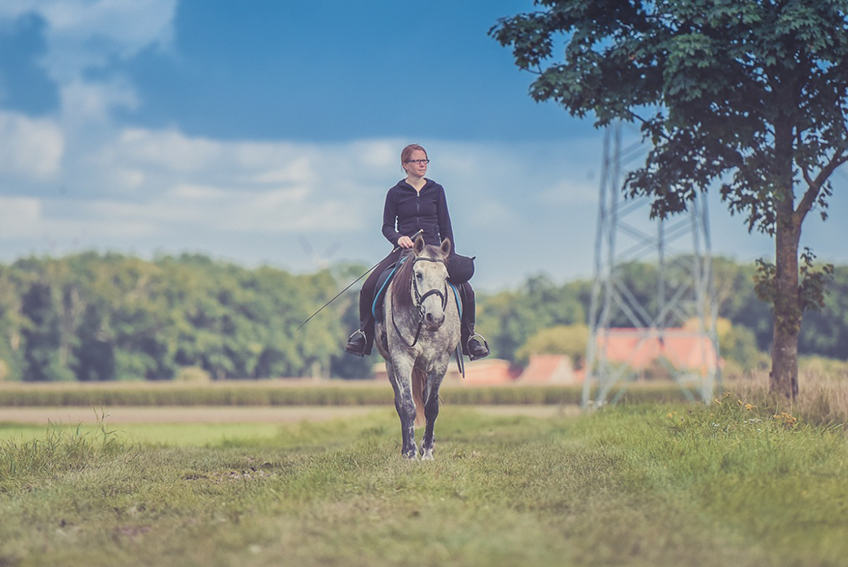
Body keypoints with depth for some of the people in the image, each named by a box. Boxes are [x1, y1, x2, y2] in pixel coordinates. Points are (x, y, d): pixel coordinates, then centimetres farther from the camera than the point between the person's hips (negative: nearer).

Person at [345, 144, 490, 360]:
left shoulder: (436, 190, 10)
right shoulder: (395, 193, 5)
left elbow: (445, 226, 12)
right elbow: (387, 226, 4)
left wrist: (451, 258, 6)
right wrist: (398, 238, -18)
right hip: (403, 251, -1)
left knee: (465, 291, -15)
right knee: (368, 287, -18)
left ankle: (469, 337, 7)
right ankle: (364, 332, 3)